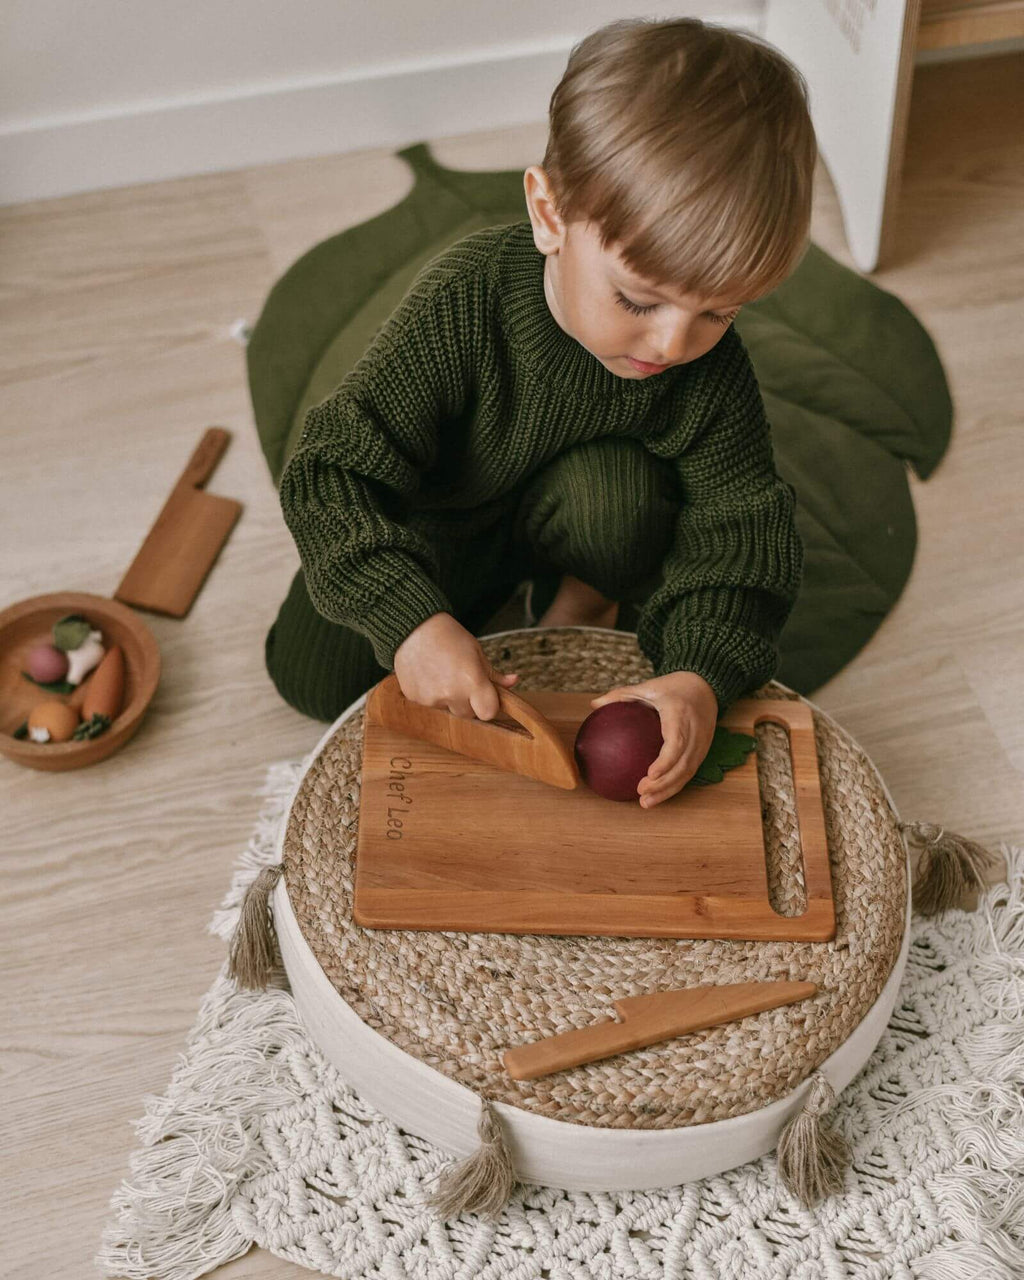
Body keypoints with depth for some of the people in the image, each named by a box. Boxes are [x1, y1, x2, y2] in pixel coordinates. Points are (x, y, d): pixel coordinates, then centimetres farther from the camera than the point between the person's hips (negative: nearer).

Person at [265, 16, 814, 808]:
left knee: (620, 493, -34)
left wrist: (702, 676, -42)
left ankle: (586, 599, 1)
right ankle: (486, 589, 20)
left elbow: (745, 535, -23)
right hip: (435, 521, 0)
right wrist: (413, 620, -49)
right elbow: (335, 472, -36)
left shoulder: (711, 375, -30)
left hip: (559, 511, 0)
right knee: (315, 679, -4)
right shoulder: (464, 302, -37)